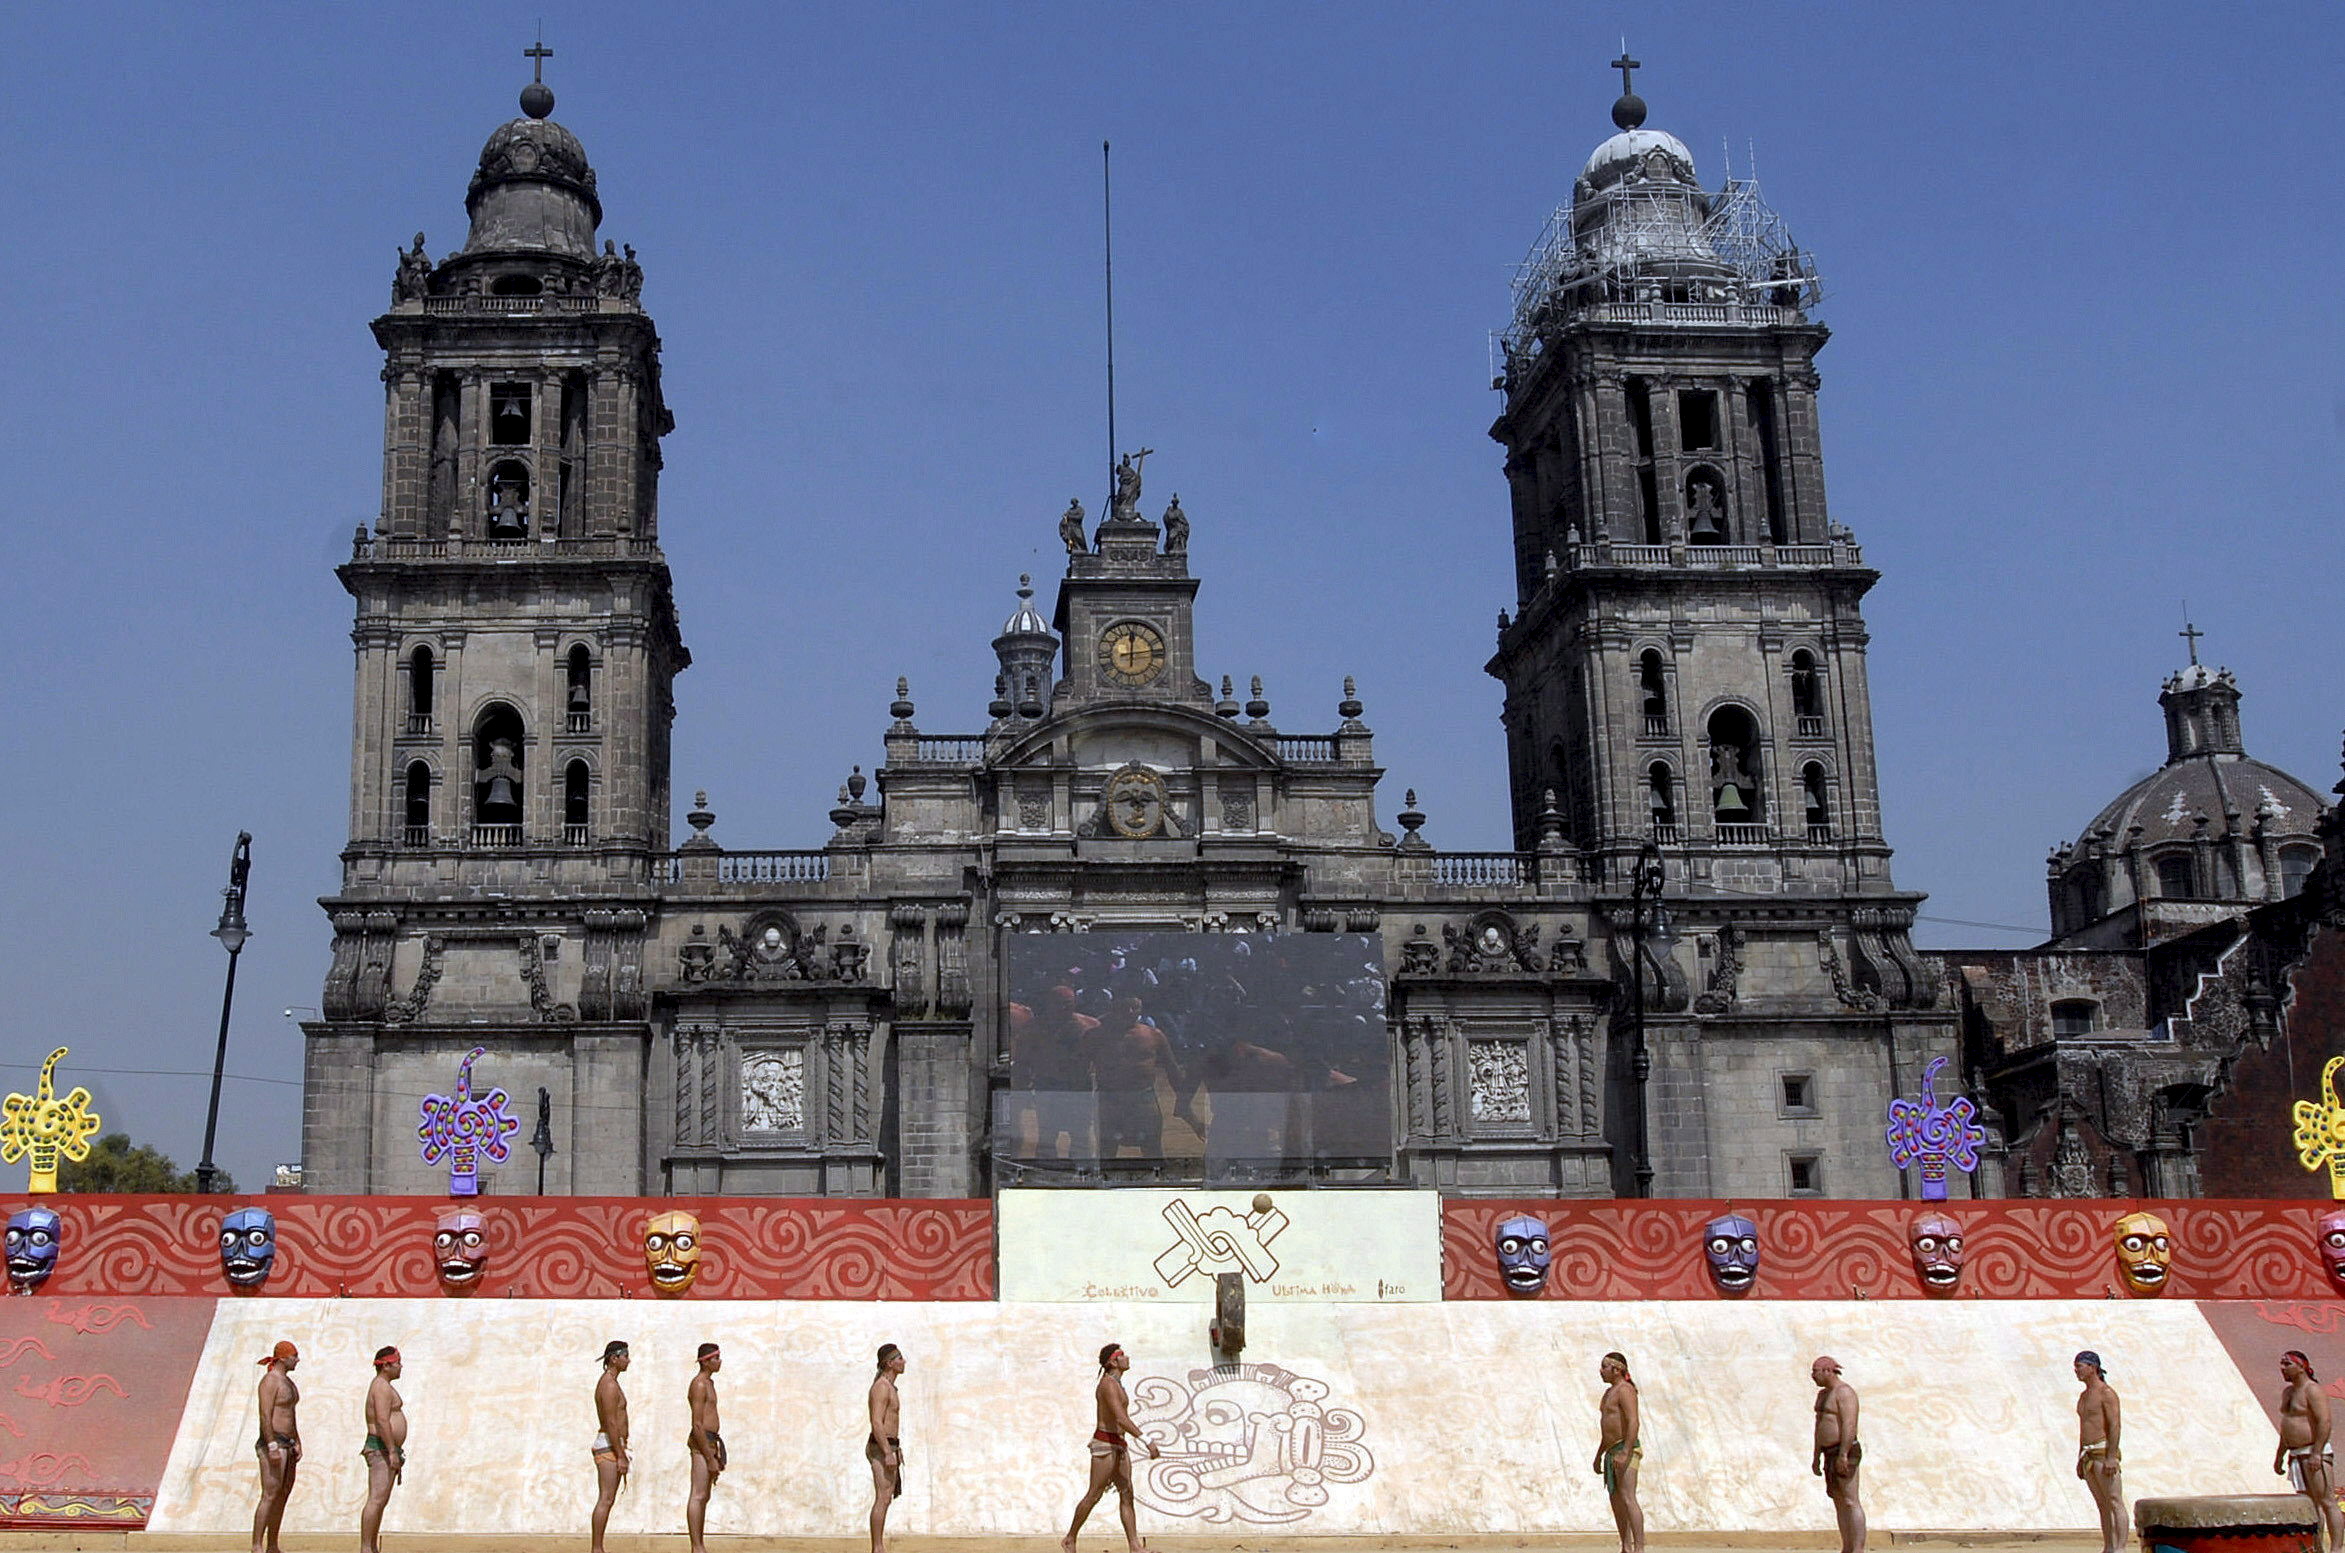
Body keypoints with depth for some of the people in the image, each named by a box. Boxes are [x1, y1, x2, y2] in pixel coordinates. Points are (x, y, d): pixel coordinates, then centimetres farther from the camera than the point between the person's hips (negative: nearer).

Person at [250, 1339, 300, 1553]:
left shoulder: (287, 1381, 18)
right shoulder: (270, 1381, -11)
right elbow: (265, 1416, -19)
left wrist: (297, 1444, 18)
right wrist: (272, 1446, -23)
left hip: (287, 1445, 10)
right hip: (273, 1442, -10)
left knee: (283, 1495, 9)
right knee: (270, 1495, -13)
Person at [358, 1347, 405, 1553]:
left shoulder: (383, 1386, 20)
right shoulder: (382, 1387, -13)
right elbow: (382, 1421, -22)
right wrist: (392, 1452, -24)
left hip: (386, 1451, 11)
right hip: (382, 1450, -11)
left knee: (381, 1501, 10)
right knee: (376, 1500, -13)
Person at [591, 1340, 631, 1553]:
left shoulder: (608, 1382, 18)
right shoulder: (610, 1385, -14)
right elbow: (611, 1424, -19)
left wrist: (622, 1452, 23)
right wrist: (621, 1456, -19)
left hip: (612, 1445, 10)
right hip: (609, 1446, -10)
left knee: (607, 1500, 10)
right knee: (605, 1500, -10)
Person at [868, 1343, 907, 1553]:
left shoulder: (889, 1387, 18)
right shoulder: (881, 1387, -14)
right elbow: (877, 1423, -22)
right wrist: (888, 1453, -25)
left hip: (888, 1449, 10)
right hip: (882, 1448, -10)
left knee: (886, 1498, 10)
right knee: (882, 1499, -11)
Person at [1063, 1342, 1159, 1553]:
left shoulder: (1116, 1383, 16)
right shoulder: (1108, 1384, -15)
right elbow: (1121, 1419, -26)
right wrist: (1147, 1441, -30)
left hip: (1119, 1445, 9)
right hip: (1105, 1444, -9)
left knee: (1126, 1494, 2)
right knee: (1094, 1495, -3)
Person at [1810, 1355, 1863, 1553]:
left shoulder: (1844, 1392, -11)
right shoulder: (1823, 1394, 19)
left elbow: (1849, 1425, -20)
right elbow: (1819, 1427, 22)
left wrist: (1843, 1455, -25)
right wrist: (1816, 1457, 21)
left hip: (1845, 1452, -10)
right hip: (1830, 1453, 10)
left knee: (1850, 1502, -10)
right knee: (1839, 1503, 8)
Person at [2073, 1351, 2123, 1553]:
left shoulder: (2107, 1393, -9)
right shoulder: (2084, 1396, 19)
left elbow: (2115, 1425, -16)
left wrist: (2111, 1457, -22)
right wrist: (2080, 1458, 19)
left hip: (2104, 1452, -9)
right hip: (2088, 1456, 9)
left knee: (2115, 1503, -8)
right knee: (2102, 1505, 9)